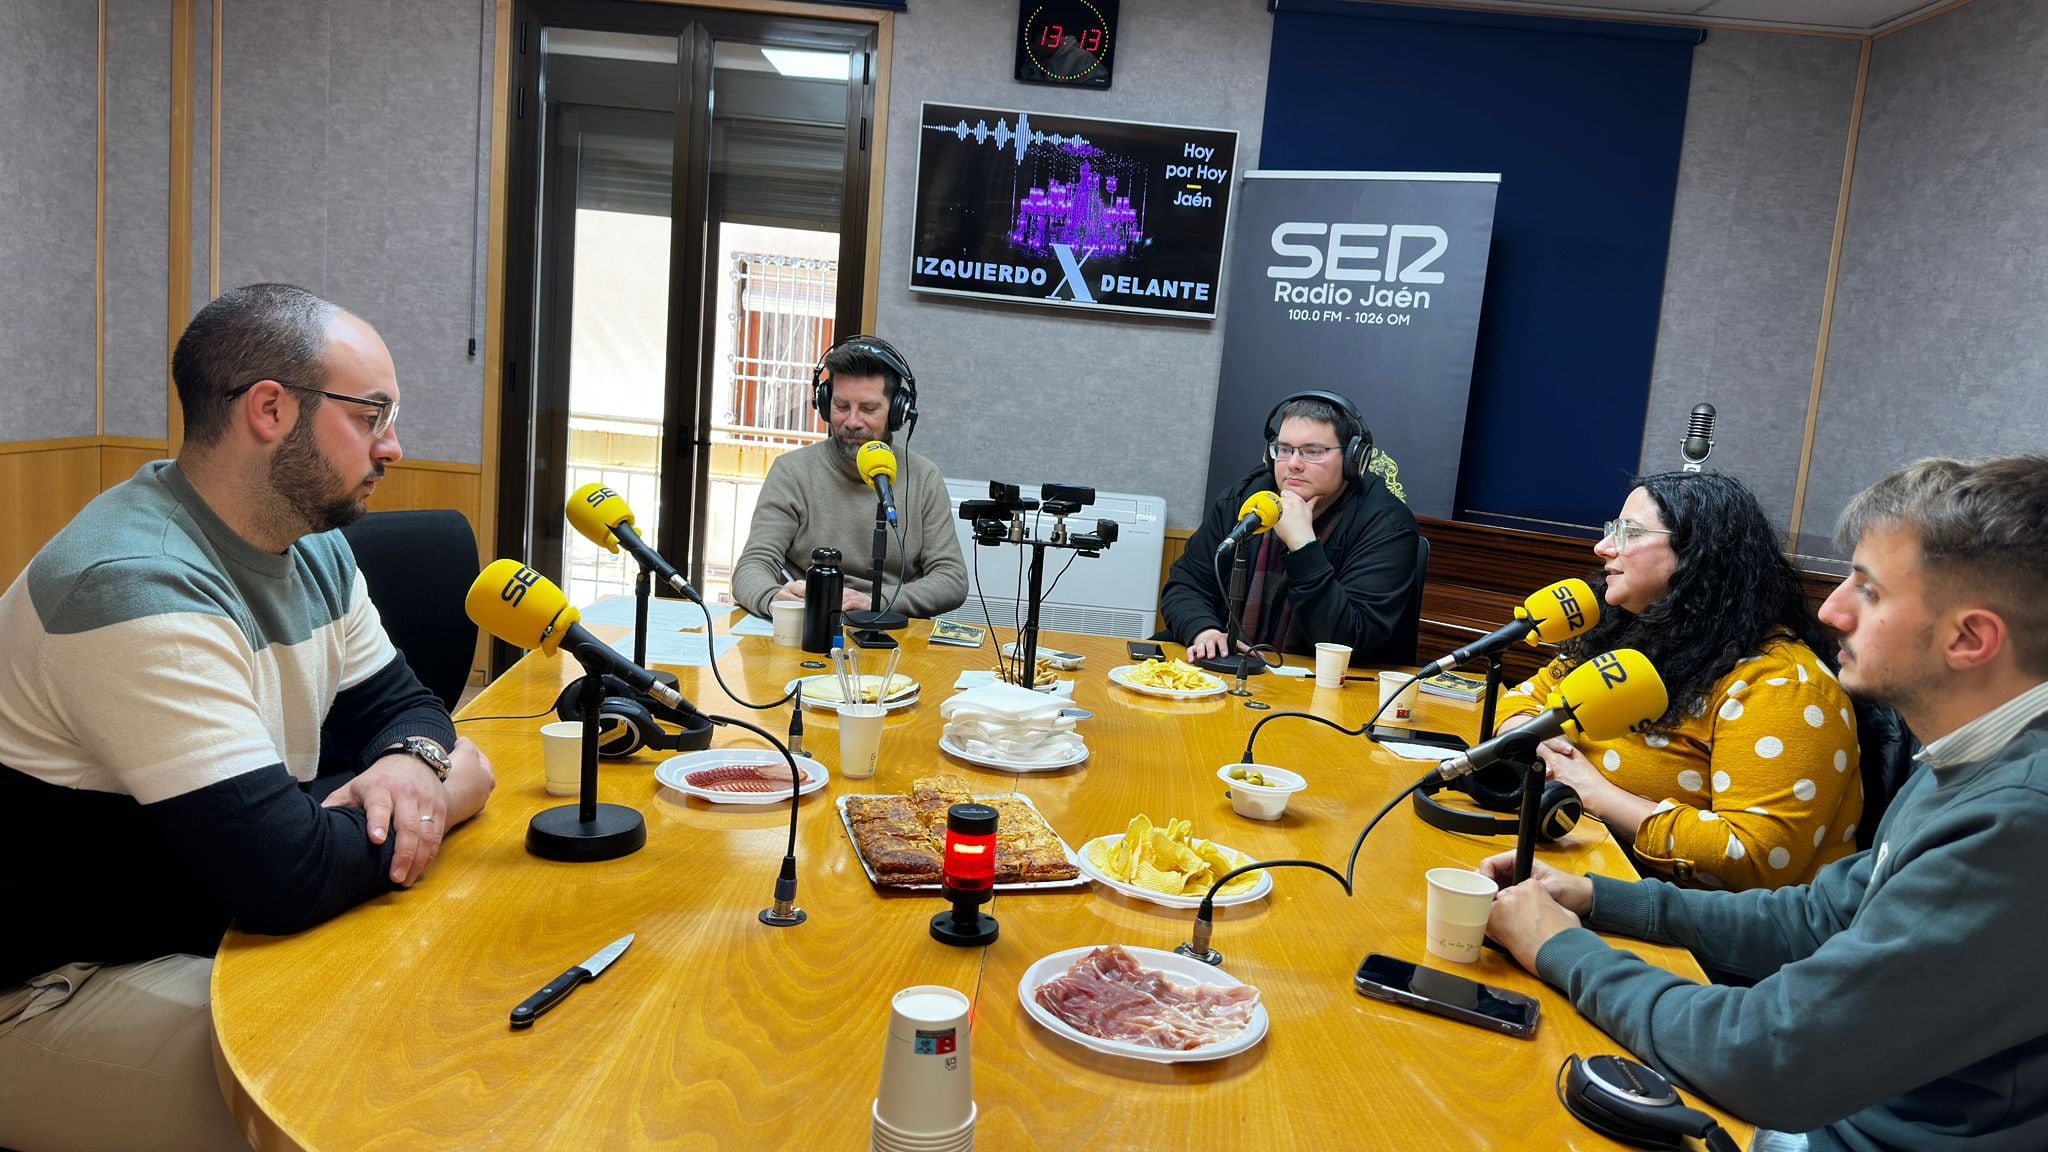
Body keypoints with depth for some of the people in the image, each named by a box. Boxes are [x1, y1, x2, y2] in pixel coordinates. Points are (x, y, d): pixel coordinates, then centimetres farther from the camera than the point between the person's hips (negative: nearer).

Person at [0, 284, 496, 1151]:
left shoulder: (312, 543, 1)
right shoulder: (139, 589, -28)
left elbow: (396, 699, 11)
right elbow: (284, 873, -33)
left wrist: (410, 760, -13)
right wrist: (444, 795, -15)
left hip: (233, 929, 9)